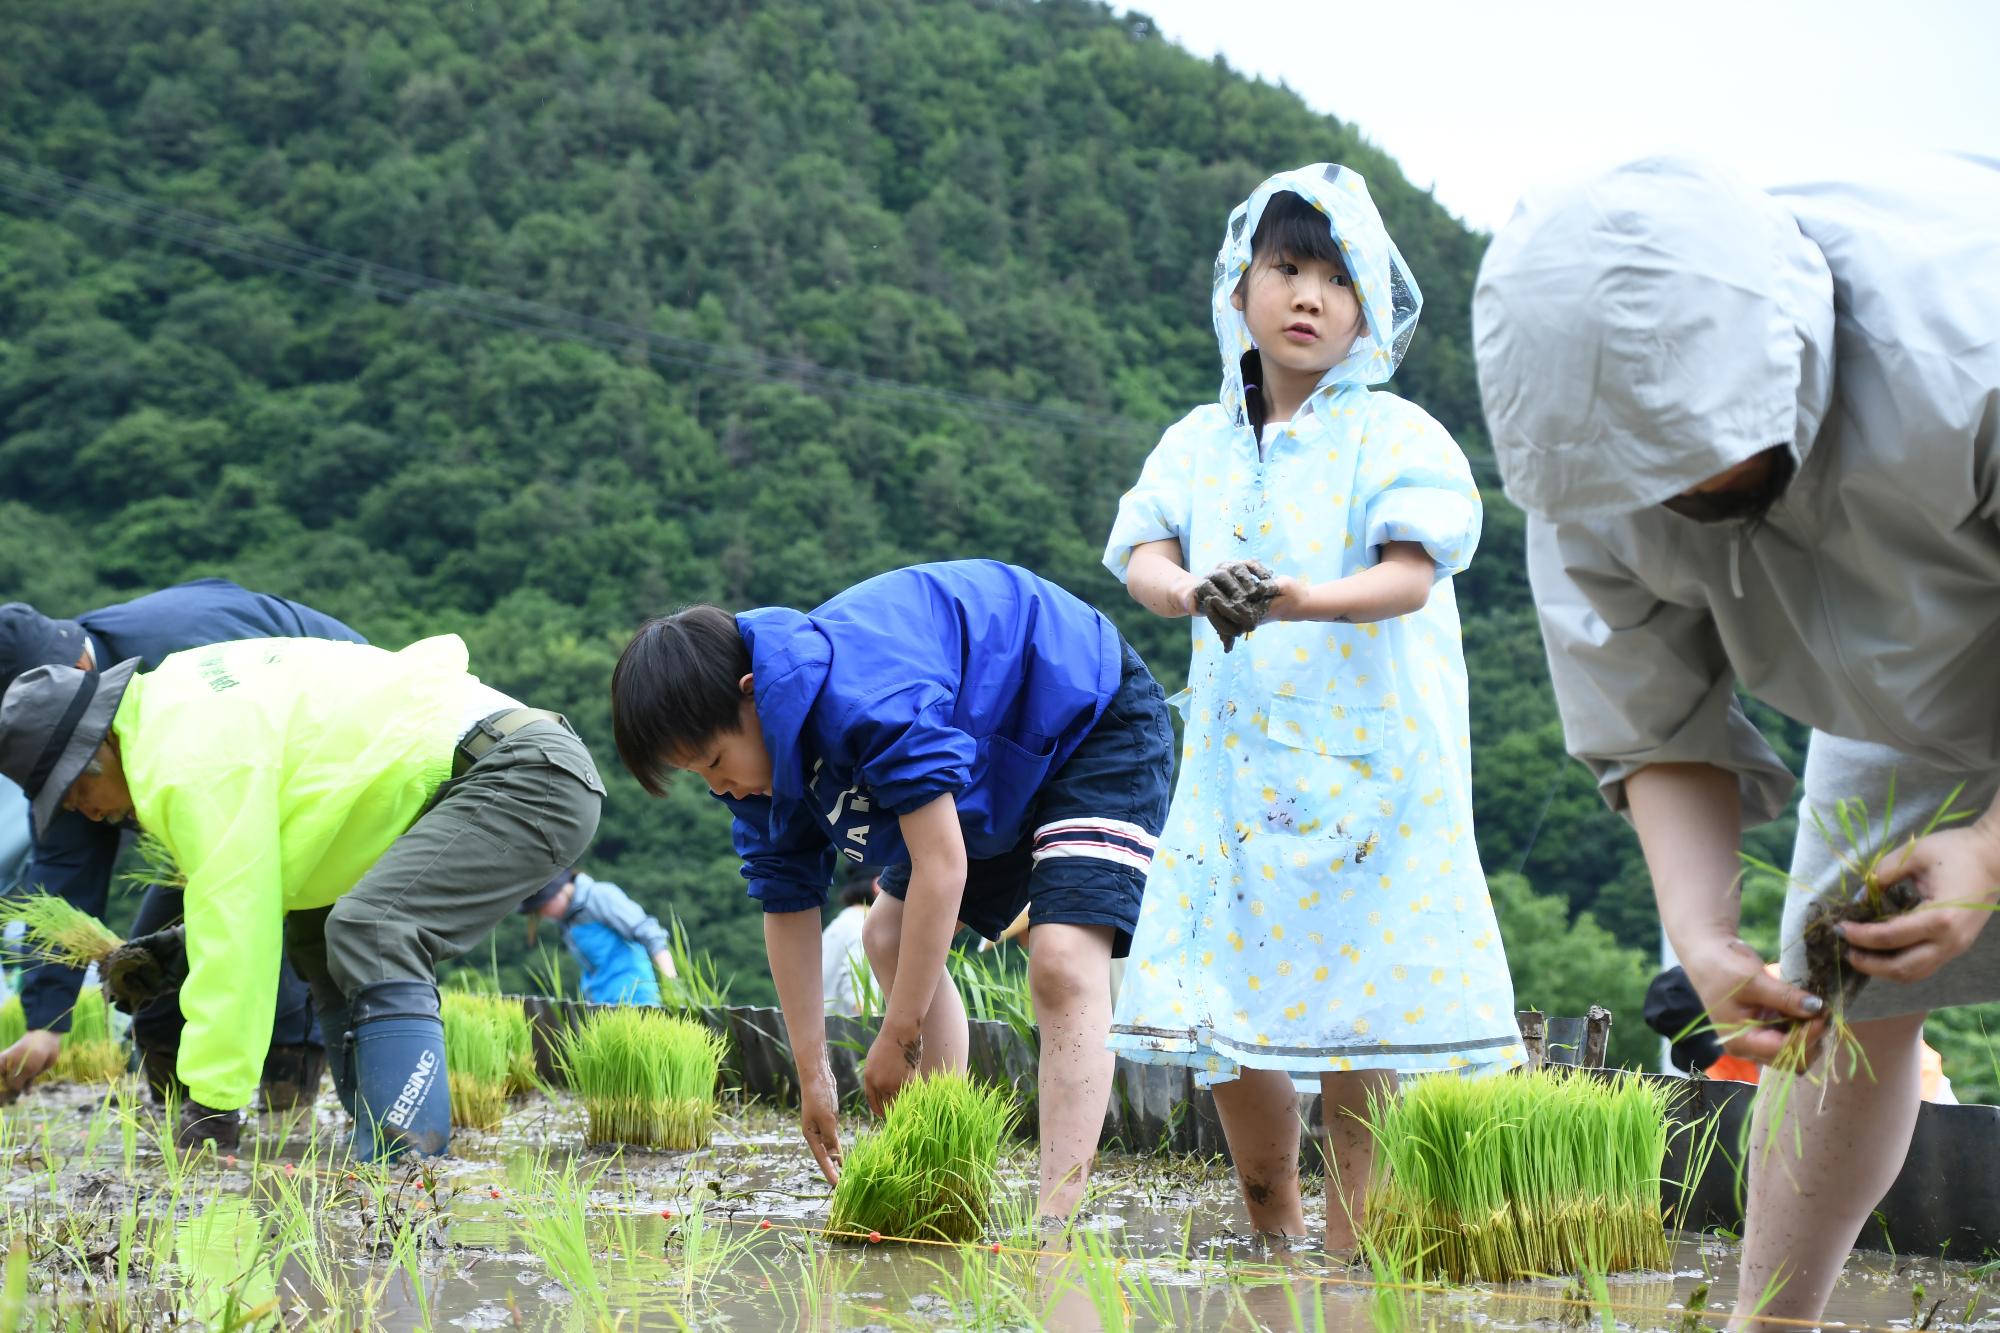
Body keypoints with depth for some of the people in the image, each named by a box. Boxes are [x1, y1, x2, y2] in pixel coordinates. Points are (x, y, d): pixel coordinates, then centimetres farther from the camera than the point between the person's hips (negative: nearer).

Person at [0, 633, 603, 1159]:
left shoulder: (194, 760, -17)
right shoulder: (182, 692, 15)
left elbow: (238, 933, -20)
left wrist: (210, 1102, -15)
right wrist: (170, 953, 13)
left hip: (530, 779, -11)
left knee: (372, 933, -27)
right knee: (316, 931, 17)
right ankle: (384, 1159, 11)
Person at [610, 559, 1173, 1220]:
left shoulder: (866, 695, -39)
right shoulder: (759, 765, -9)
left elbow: (942, 865, -37)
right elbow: (788, 906, -1)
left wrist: (900, 1037, -28)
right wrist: (812, 1075, -1)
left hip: (1099, 718, -10)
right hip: (1000, 753, 10)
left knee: (1062, 960, -27)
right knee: (890, 939, 12)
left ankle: (1055, 1221, -33)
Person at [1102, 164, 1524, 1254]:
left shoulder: (1393, 437, -2)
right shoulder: (1201, 440, 11)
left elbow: (1411, 577, -14)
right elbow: (1139, 549, 0)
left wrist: (1305, 601, -34)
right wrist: (1187, 589, -25)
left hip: (1368, 760, -4)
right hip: (1238, 760, 4)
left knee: (1355, 1017, -4)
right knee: (1227, 1023, 5)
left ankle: (1348, 1248, 6)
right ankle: (1270, 1242, 23)